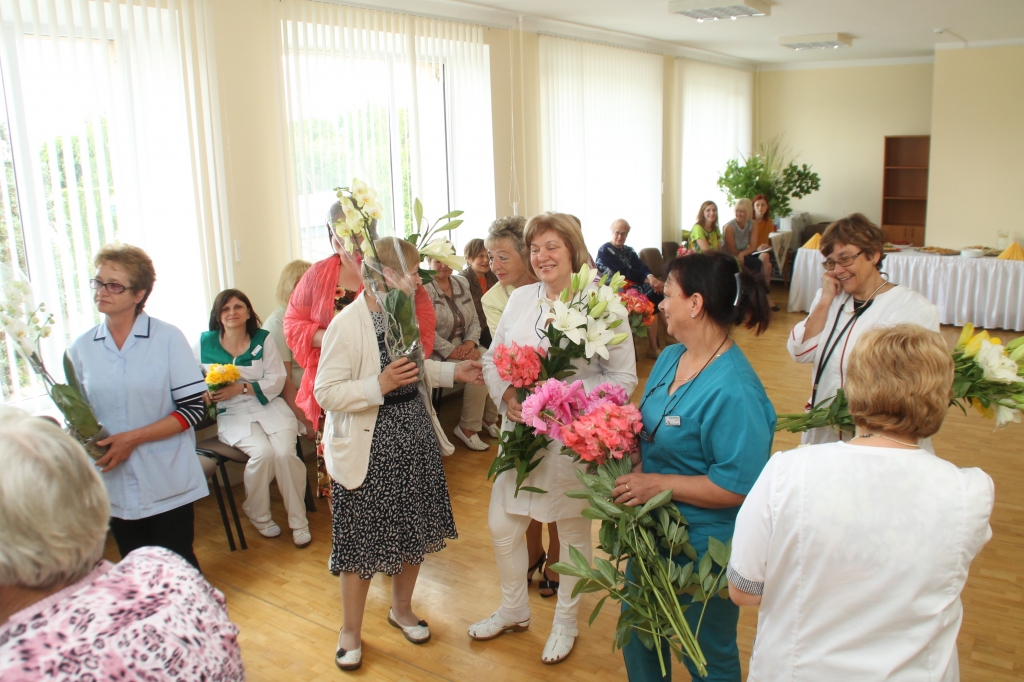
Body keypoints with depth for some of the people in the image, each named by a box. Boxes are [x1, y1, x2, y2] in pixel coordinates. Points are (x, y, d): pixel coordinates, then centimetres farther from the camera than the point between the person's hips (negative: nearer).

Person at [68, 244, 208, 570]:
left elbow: (193, 408, -9)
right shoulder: (81, 348, 4)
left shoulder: (168, 338, -8)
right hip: (113, 485, 4)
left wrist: (133, 438, -16)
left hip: (168, 484, -3)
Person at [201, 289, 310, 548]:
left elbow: (277, 380, -3)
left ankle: (298, 522, -5)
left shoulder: (264, 339, 3)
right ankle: (259, 516, 1)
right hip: (233, 415, -1)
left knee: (284, 452, -24)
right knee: (263, 451, -27)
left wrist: (241, 388, -16)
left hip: (270, 407, 1)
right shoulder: (205, 342, 4)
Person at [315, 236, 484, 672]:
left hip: (414, 440, 7)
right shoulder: (346, 324, -19)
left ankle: (401, 609, 40)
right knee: (363, 540, 6)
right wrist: (380, 385, -32)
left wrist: (453, 371, 11)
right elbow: (326, 393, -21)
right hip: (368, 449, -7)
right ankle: (351, 633, 26)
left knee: (414, 530, 17)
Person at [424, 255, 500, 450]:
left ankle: (489, 418, 5)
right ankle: (467, 428, -10)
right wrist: (453, 352, -22)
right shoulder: (424, 288, -11)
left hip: (465, 346, 7)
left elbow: (474, 320, 10)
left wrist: (470, 342, -9)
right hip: (438, 353, -6)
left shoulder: (462, 283, 10)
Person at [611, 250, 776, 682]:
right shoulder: (670, 358, -1)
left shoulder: (734, 391, -28)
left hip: (704, 548, -8)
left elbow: (738, 487, -28)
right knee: (638, 636, 25)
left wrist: (659, 484, -25)